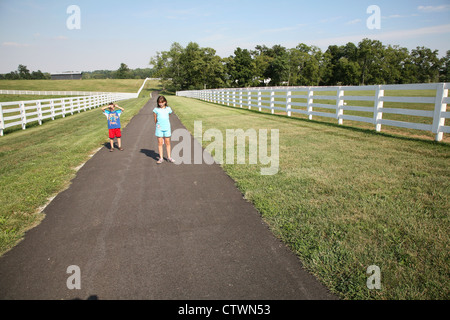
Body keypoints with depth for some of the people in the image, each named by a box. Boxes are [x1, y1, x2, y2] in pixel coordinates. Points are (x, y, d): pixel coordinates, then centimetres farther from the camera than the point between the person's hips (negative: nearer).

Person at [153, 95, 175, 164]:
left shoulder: (168, 109, 5)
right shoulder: (156, 109, 1)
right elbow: (155, 120, 7)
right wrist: (157, 125, 6)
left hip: (167, 128, 1)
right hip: (159, 128, -1)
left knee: (167, 143, 7)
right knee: (160, 143, 2)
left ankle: (169, 157, 16)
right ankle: (161, 158, 9)